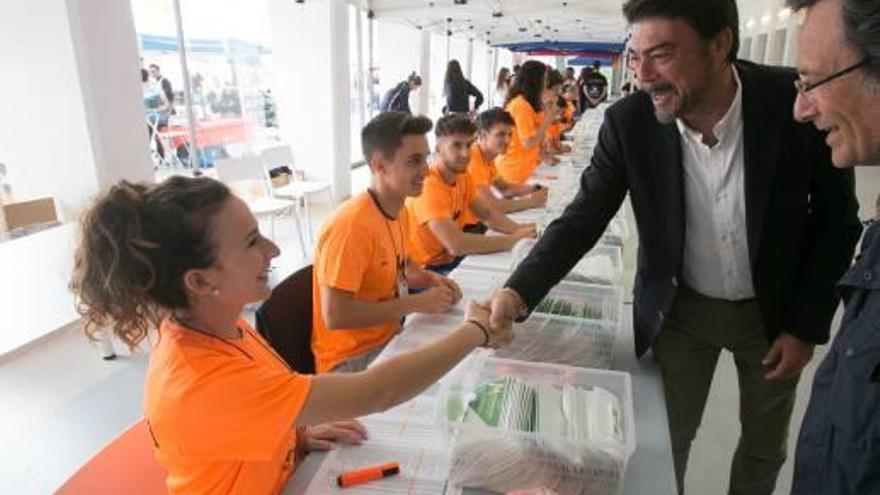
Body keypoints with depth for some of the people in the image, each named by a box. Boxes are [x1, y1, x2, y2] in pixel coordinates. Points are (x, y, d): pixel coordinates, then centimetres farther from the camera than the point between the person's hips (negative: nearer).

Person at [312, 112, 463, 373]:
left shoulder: (399, 210, 1)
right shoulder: (351, 225, -24)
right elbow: (335, 315, -26)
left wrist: (431, 280, -2)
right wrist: (418, 303, -22)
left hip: (389, 337, 8)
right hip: (353, 357, -8)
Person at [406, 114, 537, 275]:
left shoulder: (462, 175, 0)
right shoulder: (428, 186, -27)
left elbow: (487, 213, 6)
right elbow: (455, 244, -36)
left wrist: (518, 229, -13)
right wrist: (513, 239, -30)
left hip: (449, 259, 8)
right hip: (424, 269, -8)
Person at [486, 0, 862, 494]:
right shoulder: (629, 122, -20)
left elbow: (837, 219, -9)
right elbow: (584, 217, -16)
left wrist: (807, 324, -8)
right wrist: (517, 292, -31)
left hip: (775, 307, 1)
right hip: (680, 308, 0)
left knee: (765, 445, 20)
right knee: (667, 439, 12)